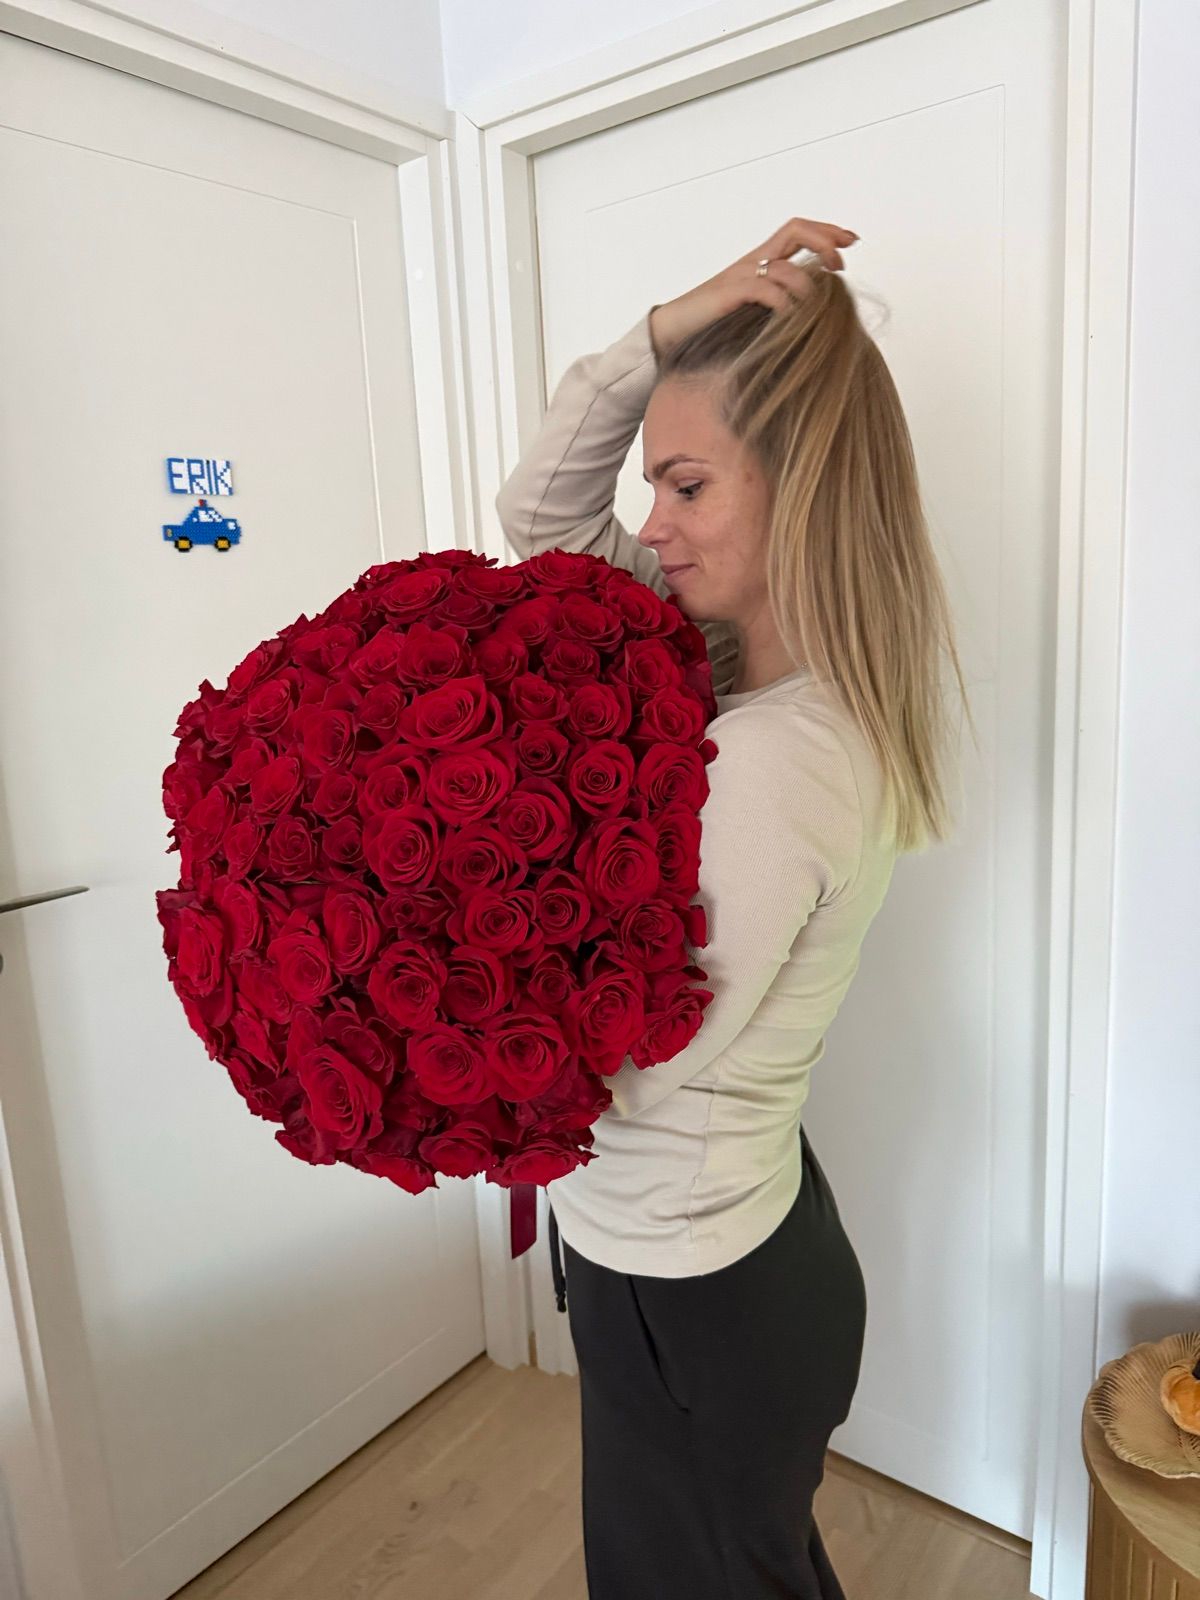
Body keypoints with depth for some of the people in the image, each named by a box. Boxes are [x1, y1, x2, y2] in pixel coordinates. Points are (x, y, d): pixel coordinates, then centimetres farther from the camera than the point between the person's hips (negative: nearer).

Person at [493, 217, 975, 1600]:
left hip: (690, 1299, -8)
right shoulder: (751, 662, -4)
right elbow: (541, 512, 2)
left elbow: (621, 1068, -23)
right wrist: (665, 333, -10)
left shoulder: (768, 767, -32)